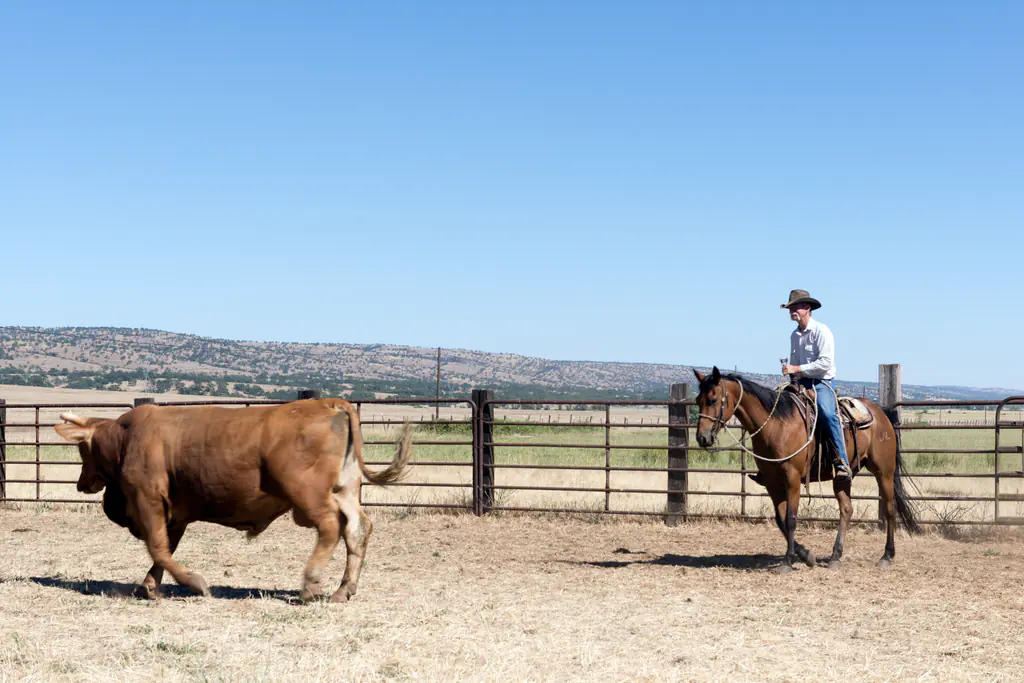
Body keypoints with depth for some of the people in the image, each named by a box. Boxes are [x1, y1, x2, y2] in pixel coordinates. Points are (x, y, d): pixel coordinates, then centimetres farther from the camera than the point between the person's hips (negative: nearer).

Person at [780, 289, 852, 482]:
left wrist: (797, 369, -18)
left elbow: (826, 362, -18)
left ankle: (842, 464, -35)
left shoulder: (821, 331, -8)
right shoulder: (795, 335, 15)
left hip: (822, 383, -8)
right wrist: (790, 373, 7)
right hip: (801, 384, 8)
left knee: (827, 414, -33)